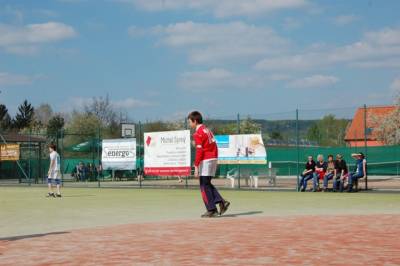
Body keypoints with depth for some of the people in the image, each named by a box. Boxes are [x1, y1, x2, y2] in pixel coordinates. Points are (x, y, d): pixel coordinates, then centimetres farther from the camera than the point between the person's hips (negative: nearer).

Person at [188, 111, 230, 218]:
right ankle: (221, 202, 4)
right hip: (214, 158, 9)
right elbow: (214, 146, 15)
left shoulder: (198, 133, -11)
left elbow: (199, 151, -18)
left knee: (204, 186, -1)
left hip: (206, 161, -9)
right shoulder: (207, 130, 16)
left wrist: (196, 167, -18)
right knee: (207, 184, 16)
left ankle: (212, 210, -1)